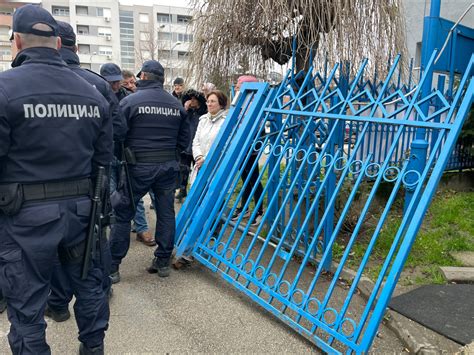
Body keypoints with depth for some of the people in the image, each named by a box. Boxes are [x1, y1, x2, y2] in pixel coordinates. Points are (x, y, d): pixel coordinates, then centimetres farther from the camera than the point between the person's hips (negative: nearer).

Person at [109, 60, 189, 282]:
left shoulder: (130, 101, -8)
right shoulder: (176, 104, 6)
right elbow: (184, 138, 11)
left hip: (138, 166, -4)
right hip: (168, 167, 4)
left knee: (121, 213, 7)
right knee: (166, 213, 12)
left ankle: (112, 266, 12)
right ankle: (163, 262, 22)